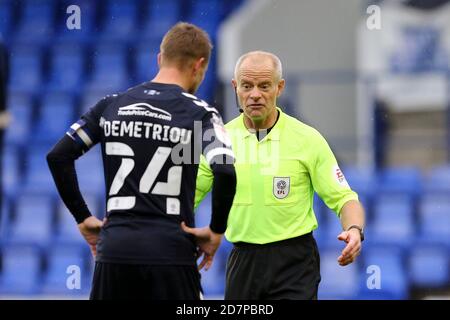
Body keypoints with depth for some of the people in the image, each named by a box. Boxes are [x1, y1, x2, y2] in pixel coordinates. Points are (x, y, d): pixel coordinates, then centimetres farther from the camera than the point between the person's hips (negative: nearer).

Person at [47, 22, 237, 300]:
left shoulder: (111, 106, 9)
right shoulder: (200, 112, -3)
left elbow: (58, 157, 7)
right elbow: (225, 172, -17)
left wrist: (82, 217, 13)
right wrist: (216, 230, -4)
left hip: (115, 249, 3)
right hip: (171, 253, -3)